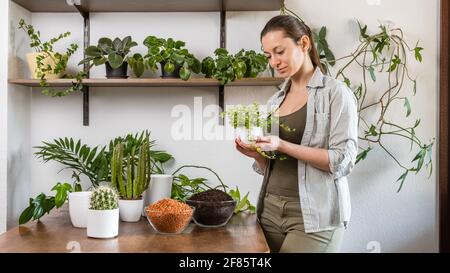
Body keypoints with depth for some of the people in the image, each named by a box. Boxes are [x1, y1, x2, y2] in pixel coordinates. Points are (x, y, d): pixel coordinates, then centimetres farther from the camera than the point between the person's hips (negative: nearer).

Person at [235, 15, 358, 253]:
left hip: (314, 215, -5)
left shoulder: (336, 92, -4)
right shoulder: (275, 101, 12)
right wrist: (256, 154, -6)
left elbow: (343, 161, -14)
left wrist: (282, 146, -20)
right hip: (271, 209, 5)